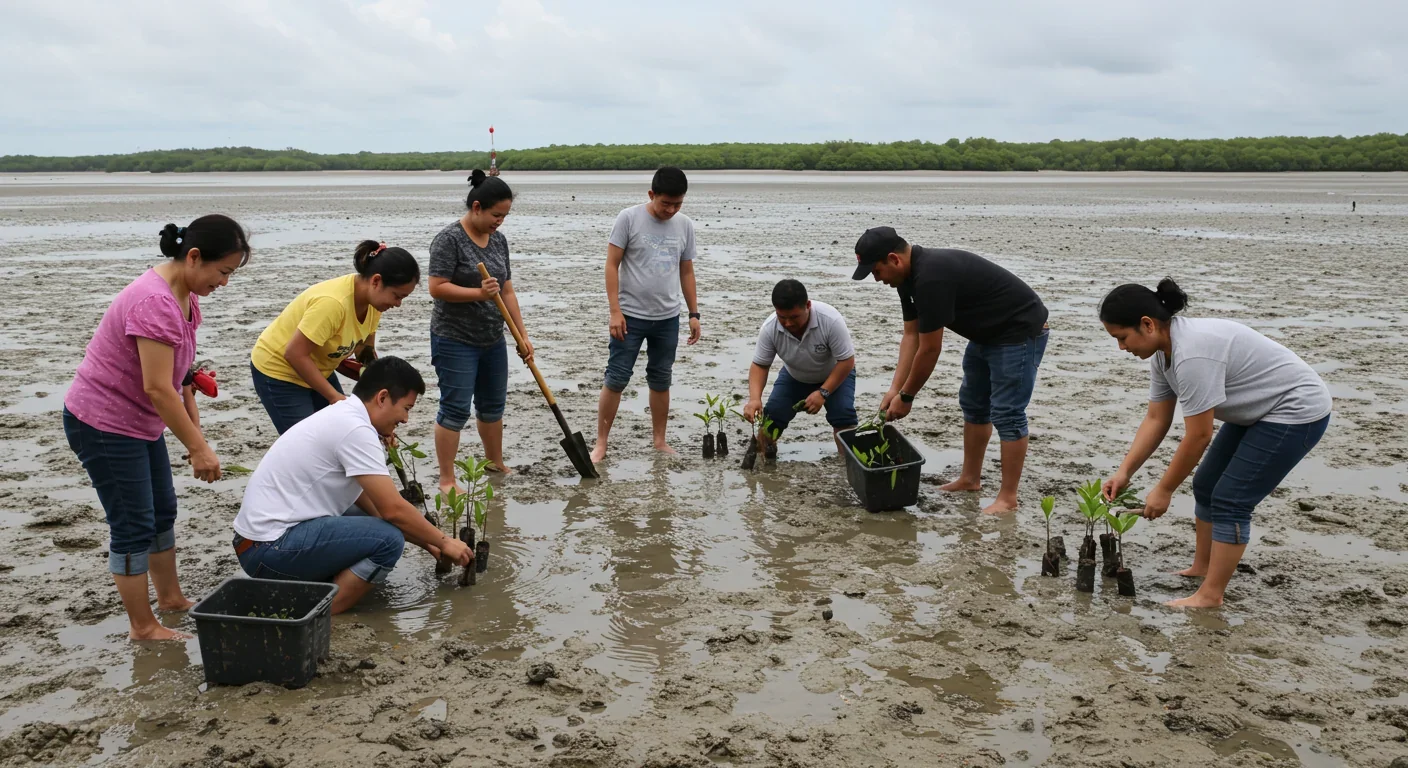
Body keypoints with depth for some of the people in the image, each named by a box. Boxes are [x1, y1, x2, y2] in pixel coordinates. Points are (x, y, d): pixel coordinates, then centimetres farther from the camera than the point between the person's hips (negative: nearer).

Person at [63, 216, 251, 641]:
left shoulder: (185, 295, 2)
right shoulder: (155, 303, -29)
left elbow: (178, 372, 8)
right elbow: (157, 388, -30)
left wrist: (195, 432, 6)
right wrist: (198, 448, -24)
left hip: (139, 422, 10)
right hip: (102, 425, -10)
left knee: (162, 511, 19)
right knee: (134, 526, -2)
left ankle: (170, 597, 35)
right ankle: (143, 626, 11)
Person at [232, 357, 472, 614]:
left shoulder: (342, 417, 12)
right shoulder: (355, 429, -18)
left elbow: (369, 501, 18)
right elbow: (393, 510, -17)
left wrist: (426, 541, 16)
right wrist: (443, 542, -3)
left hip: (266, 535, 10)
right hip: (271, 547, -10)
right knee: (389, 539, -19)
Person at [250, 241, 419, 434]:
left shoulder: (372, 299, -9)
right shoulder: (332, 302, -35)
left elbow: (365, 350, 2)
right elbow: (295, 354, -30)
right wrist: (334, 397, -26)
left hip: (317, 370, 8)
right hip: (278, 372, -8)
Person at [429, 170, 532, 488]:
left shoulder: (499, 240, 8)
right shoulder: (449, 239, -14)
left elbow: (507, 291, 10)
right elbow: (437, 288, -19)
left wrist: (523, 335, 6)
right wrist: (479, 293, -29)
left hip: (493, 340, 7)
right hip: (455, 340, -7)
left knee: (493, 405, 17)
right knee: (455, 409, -5)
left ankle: (495, 464, 34)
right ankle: (447, 480, 4)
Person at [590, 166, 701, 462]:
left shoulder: (685, 225, 4)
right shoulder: (629, 218, -9)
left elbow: (686, 271, 12)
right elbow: (612, 265, -8)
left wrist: (694, 313, 8)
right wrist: (615, 311, -13)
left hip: (668, 318, 4)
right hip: (631, 316, -4)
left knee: (661, 380, 13)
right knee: (616, 379, -2)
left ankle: (659, 441, 25)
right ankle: (601, 444, 7)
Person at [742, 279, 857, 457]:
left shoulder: (831, 320, -38)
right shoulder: (769, 328, -29)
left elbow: (846, 361, -29)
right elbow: (759, 365, -20)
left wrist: (823, 392, -35)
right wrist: (755, 398, -37)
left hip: (835, 374, -2)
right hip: (794, 376, 3)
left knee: (843, 414, -23)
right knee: (772, 414, -9)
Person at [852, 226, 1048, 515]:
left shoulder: (932, 278, -31)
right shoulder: (910, 275, -1)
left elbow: (929, 350, -25)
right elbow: (911, 336, 3)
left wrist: (906, 397, -13)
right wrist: (894, 389, -2)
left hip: (1019, 332, -10)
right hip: (987, 332, 10)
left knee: (1006, 413, -9)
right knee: (973, 404, 16)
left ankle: (1008, 498, -1)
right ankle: (970, 479, 26)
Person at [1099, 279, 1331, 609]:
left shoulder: (1193, 353, -33)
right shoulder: (1163, 350, -3)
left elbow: (1198, 436, -28)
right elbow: (1156, 419, 3)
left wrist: (1163, 491, -17)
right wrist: (1124, 472, -4)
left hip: (1296, 411, -10)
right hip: (1257, 411, 10)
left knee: (1230, 500, -10)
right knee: (1206, 486, 13)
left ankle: (1210, 596, -3)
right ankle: (1202, 567, 27)